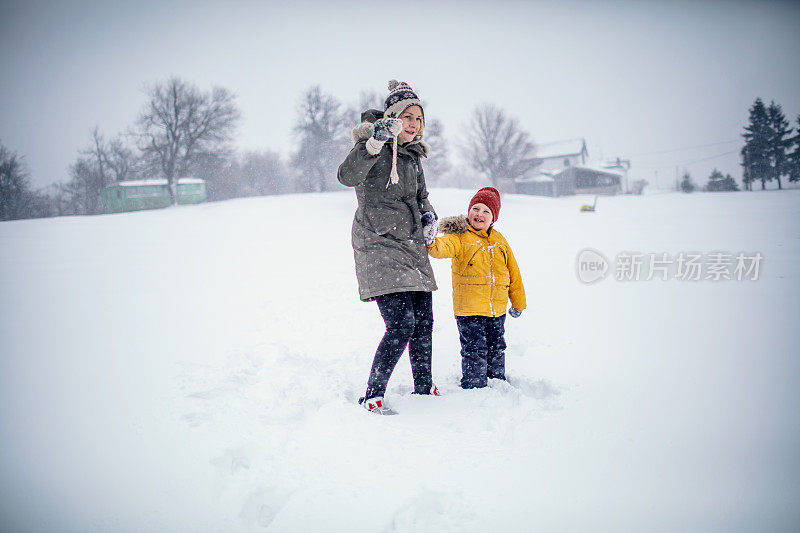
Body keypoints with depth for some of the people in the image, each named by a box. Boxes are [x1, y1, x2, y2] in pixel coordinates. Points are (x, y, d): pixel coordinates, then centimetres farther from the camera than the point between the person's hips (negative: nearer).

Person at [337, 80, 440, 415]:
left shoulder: (413, 154, 15)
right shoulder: (373, 145, -8)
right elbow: (347, 176, -29)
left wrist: (427, 214, 8)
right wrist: (376, 141, -41)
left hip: (412, 247, 8)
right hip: (378, 246, -8)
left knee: (423, 321, 11)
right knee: (401, 324, -17)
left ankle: (424, 388, 28)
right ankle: (373, 396, -6)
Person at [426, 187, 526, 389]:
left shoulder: (499, 240, 10)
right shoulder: (460, 237, -6)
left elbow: (513, 273, 17)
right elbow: (445, 247, -28)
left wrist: (518, 302, 19)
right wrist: (433, 243, -51)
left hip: (497, 309, 5)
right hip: (469, 309, -5)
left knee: (496, 349, 18)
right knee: (475, 351, -4)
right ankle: (474, 386, 8)